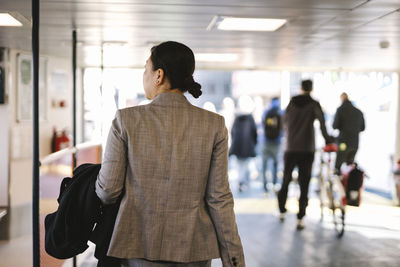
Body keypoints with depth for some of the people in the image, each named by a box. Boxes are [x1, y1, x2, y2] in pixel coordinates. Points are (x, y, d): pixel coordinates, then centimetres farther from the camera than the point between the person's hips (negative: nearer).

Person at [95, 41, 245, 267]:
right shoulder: (214, 124, -5)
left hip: (140, 246, -1)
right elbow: (219, 198, -6)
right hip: (194, 247, 1)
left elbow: (108, 190, -4)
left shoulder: (126, 120, -8)